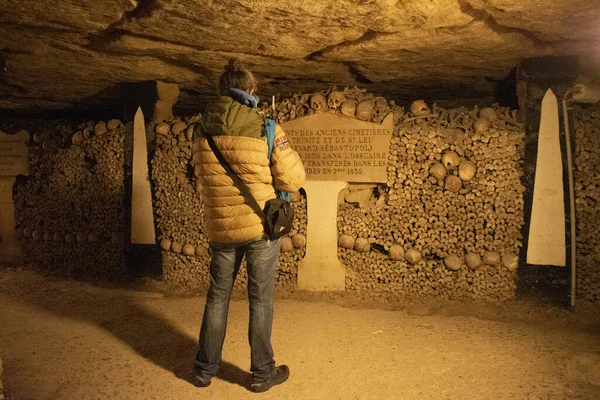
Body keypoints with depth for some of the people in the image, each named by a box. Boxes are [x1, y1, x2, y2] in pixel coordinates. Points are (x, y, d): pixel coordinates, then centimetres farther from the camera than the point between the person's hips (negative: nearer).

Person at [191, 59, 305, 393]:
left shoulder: (202, 132, -1)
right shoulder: (265, 129, -13)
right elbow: (294, 180, -11)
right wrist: (286, 153, 7)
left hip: (221, 229, 4)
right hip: (261, 226, -3)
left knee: (217, 296, 18)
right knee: (260, 300, 10)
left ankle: (206, 368, 30)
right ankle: (262, 373, 23)